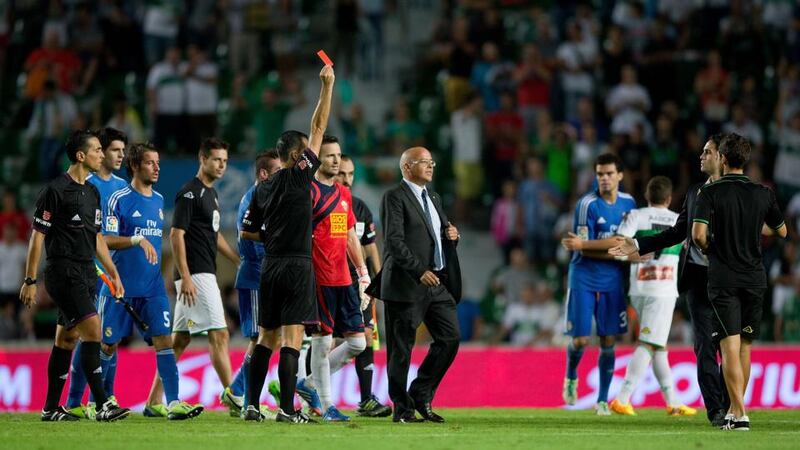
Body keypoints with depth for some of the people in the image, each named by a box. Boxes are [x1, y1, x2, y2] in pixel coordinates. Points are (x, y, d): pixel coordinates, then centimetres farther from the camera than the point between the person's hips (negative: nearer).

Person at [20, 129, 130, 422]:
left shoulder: (92, 192, 15)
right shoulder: (55, 190, -10)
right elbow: (37, 236, -9)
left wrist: (113, 273, 21)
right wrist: (30, 281, -11)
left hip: (86, 274, 8)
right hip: (63, 273, -8)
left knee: (67, 338, 10)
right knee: (93, 329, -16)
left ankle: (51, 408, 15)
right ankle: (103, 405, -18)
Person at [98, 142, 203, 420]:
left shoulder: (158, 200, 12)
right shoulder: (119, 199, -8)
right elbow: (107, 240, -14)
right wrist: (138, 240, -26)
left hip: (153, 287, 5)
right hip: (120, 285, -5)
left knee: (163, 339, -9)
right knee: (109, 345, 6)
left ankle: (172, 403, -17)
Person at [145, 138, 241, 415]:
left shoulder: (211, 193, 18)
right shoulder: (189, 193, -11)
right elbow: (176, 234, -16)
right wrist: (185, 278, -21)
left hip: (205, 275, 10)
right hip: (195, 275, -10)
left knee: (180, 340, 9)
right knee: (219, 334, -11)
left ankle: (154, 400, 10)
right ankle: (231, 397, -11)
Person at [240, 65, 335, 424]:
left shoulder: (262, 190, 11)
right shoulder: (299, 176, -5)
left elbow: (246, 232, 16)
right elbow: (319, 127, -3)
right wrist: (327, 85, 2)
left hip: (271, 266, 6)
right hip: (298, 266, -6)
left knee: (266, 338, 11)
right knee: (292, 337, -8)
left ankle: (252, 404, 10)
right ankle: (287, 409, -13)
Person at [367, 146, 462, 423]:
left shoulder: (434, 198, 19)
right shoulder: (395, 198, -7)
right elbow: (394, 241, -16)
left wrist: (452, 236, 3)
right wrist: (420, 271, -24)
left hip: (437, 283, 8)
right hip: (406, 284, -8)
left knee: (450, 338, 2)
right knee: (401, 348, -1)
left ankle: (421, 394, 13)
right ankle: (402, 408, 5)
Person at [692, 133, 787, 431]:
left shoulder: (710, 193, -8)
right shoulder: (763, 194, 3)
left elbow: (698, 234, -18)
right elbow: (782, 231, 15)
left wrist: (710, 250, 3)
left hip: (723, 280, -3)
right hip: (755, 278, 3)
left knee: (730, 347, -6)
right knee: (745, 346, 14)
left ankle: (740, 414, -15)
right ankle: (736, 409, 20)